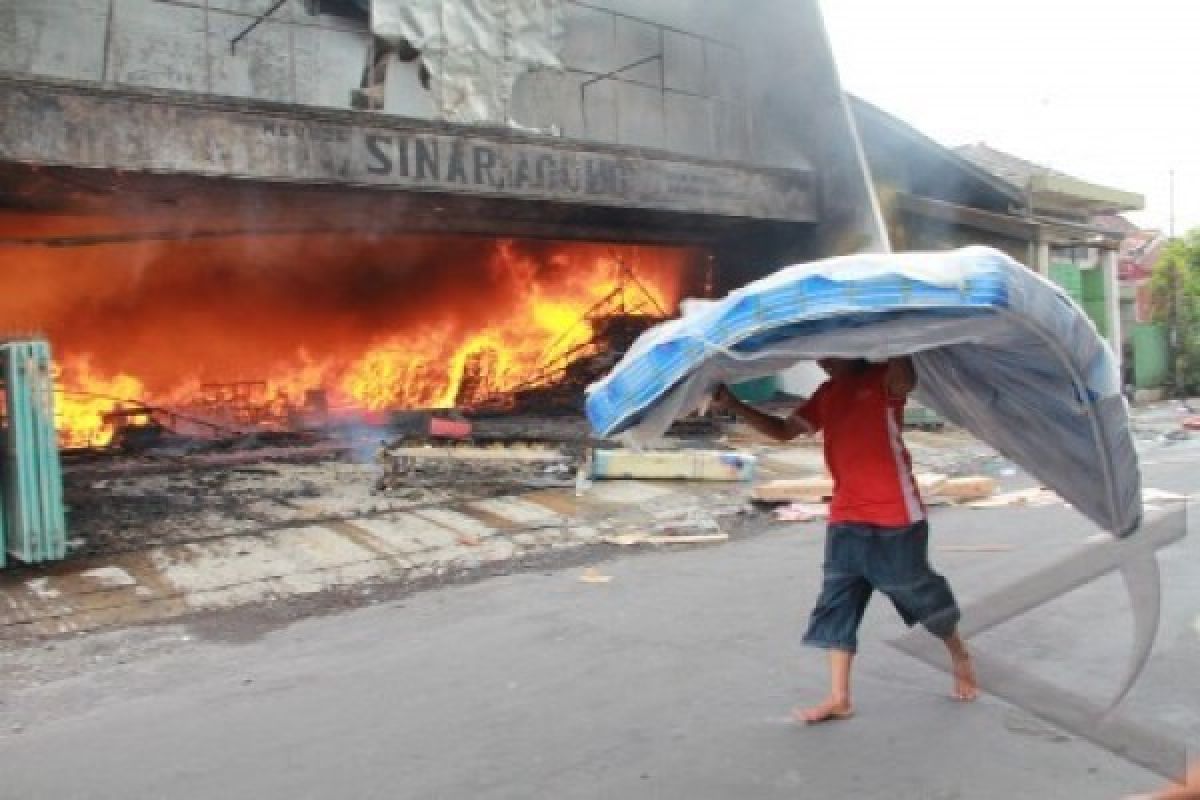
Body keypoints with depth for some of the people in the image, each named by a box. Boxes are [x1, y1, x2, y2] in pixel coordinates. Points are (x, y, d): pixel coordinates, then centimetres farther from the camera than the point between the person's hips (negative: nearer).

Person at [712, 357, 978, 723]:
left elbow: (907, 379, -35)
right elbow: (783, 430, 15)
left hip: (894, 518, -6)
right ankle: (839, 698, 9)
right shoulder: (827, 394, 11)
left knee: (920, 593, 12)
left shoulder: (884, 379, -9)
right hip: (845, 520, 6)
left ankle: (959, 654, 40)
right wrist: (734, 405, 5)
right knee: (837, 605, 3)